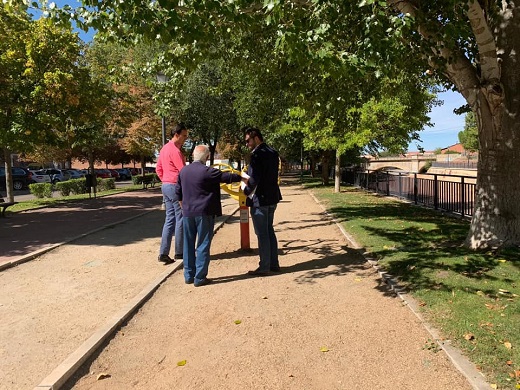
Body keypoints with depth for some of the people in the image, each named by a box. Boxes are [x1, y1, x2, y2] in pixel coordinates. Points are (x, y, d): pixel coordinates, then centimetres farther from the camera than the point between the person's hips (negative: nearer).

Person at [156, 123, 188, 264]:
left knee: (170, 219, 10)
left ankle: (163, 253, 8)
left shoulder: (164, 148, 14)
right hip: (176, 186, -9)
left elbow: (158, 169, 19)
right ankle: (179, 252, 10)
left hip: (166, 186, 9)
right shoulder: (175, 150, -16)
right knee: (180, 220, 1)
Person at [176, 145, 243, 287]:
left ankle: (189, 275, 20)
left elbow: (178, 191, 14)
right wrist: (240, 177, 10)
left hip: (187, 212, 6)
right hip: (204, 213, -6)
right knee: (203, 245, 2)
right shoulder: (207, 171, -14)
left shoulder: (183, 171, 6)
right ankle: (200, 278, 5)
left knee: (188, 244, 13)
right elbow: (227, 177, -7)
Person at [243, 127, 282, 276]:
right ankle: (274, 264, 24)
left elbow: (254, 179, -23)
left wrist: (246, 193, -8)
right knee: (269, 230, 17)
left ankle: (264, 267, 9)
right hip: (272, 198, 9)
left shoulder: (257, 154, -17)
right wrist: (248, 172, 11)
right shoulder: (273, 153, 9)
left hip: (260, 199, -9)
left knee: (262, 234, 0)